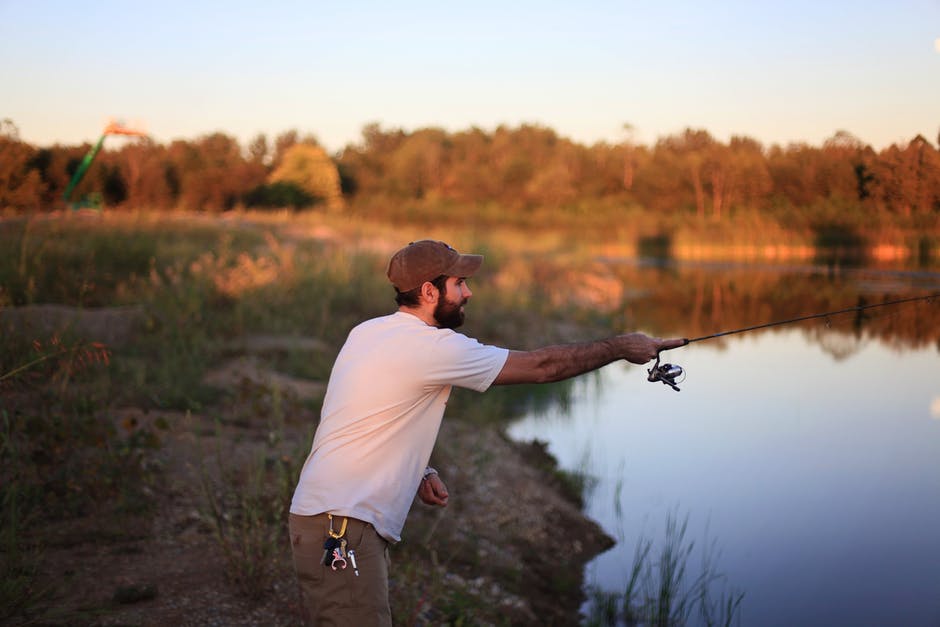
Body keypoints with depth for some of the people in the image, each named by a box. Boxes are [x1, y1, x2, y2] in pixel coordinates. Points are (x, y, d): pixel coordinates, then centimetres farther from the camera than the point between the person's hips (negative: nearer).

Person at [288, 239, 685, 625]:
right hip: (341, 527, -10)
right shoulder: (432, 347, -15)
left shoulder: (368, 332, 12)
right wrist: (621, 347, 1)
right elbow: (541, 366, -9)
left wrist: (419, 473, 10)